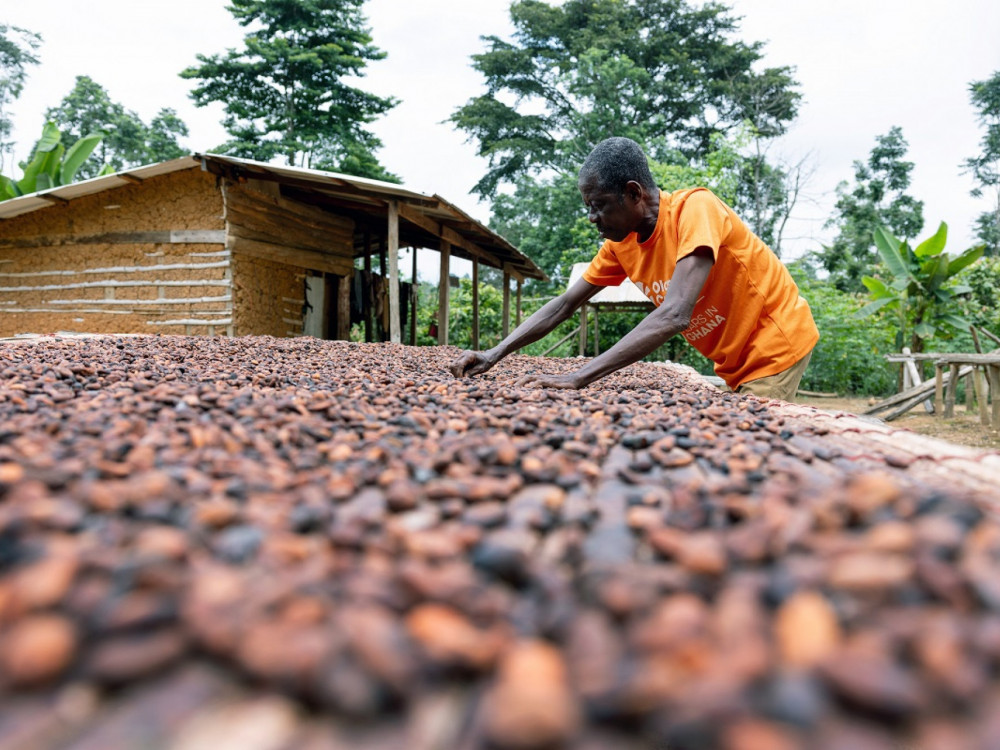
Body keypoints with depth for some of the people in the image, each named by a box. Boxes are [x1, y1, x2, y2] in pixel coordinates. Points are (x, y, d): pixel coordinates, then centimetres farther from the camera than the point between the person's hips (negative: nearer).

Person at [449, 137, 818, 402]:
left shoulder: (695, 208, -27)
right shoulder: (620, 242, -5)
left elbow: (675, 315, -39)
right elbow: (565, 303, 0)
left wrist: (579, 377, -42)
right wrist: (495, 354, -10)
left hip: (776, 345, -6)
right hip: (735, 363, 6)